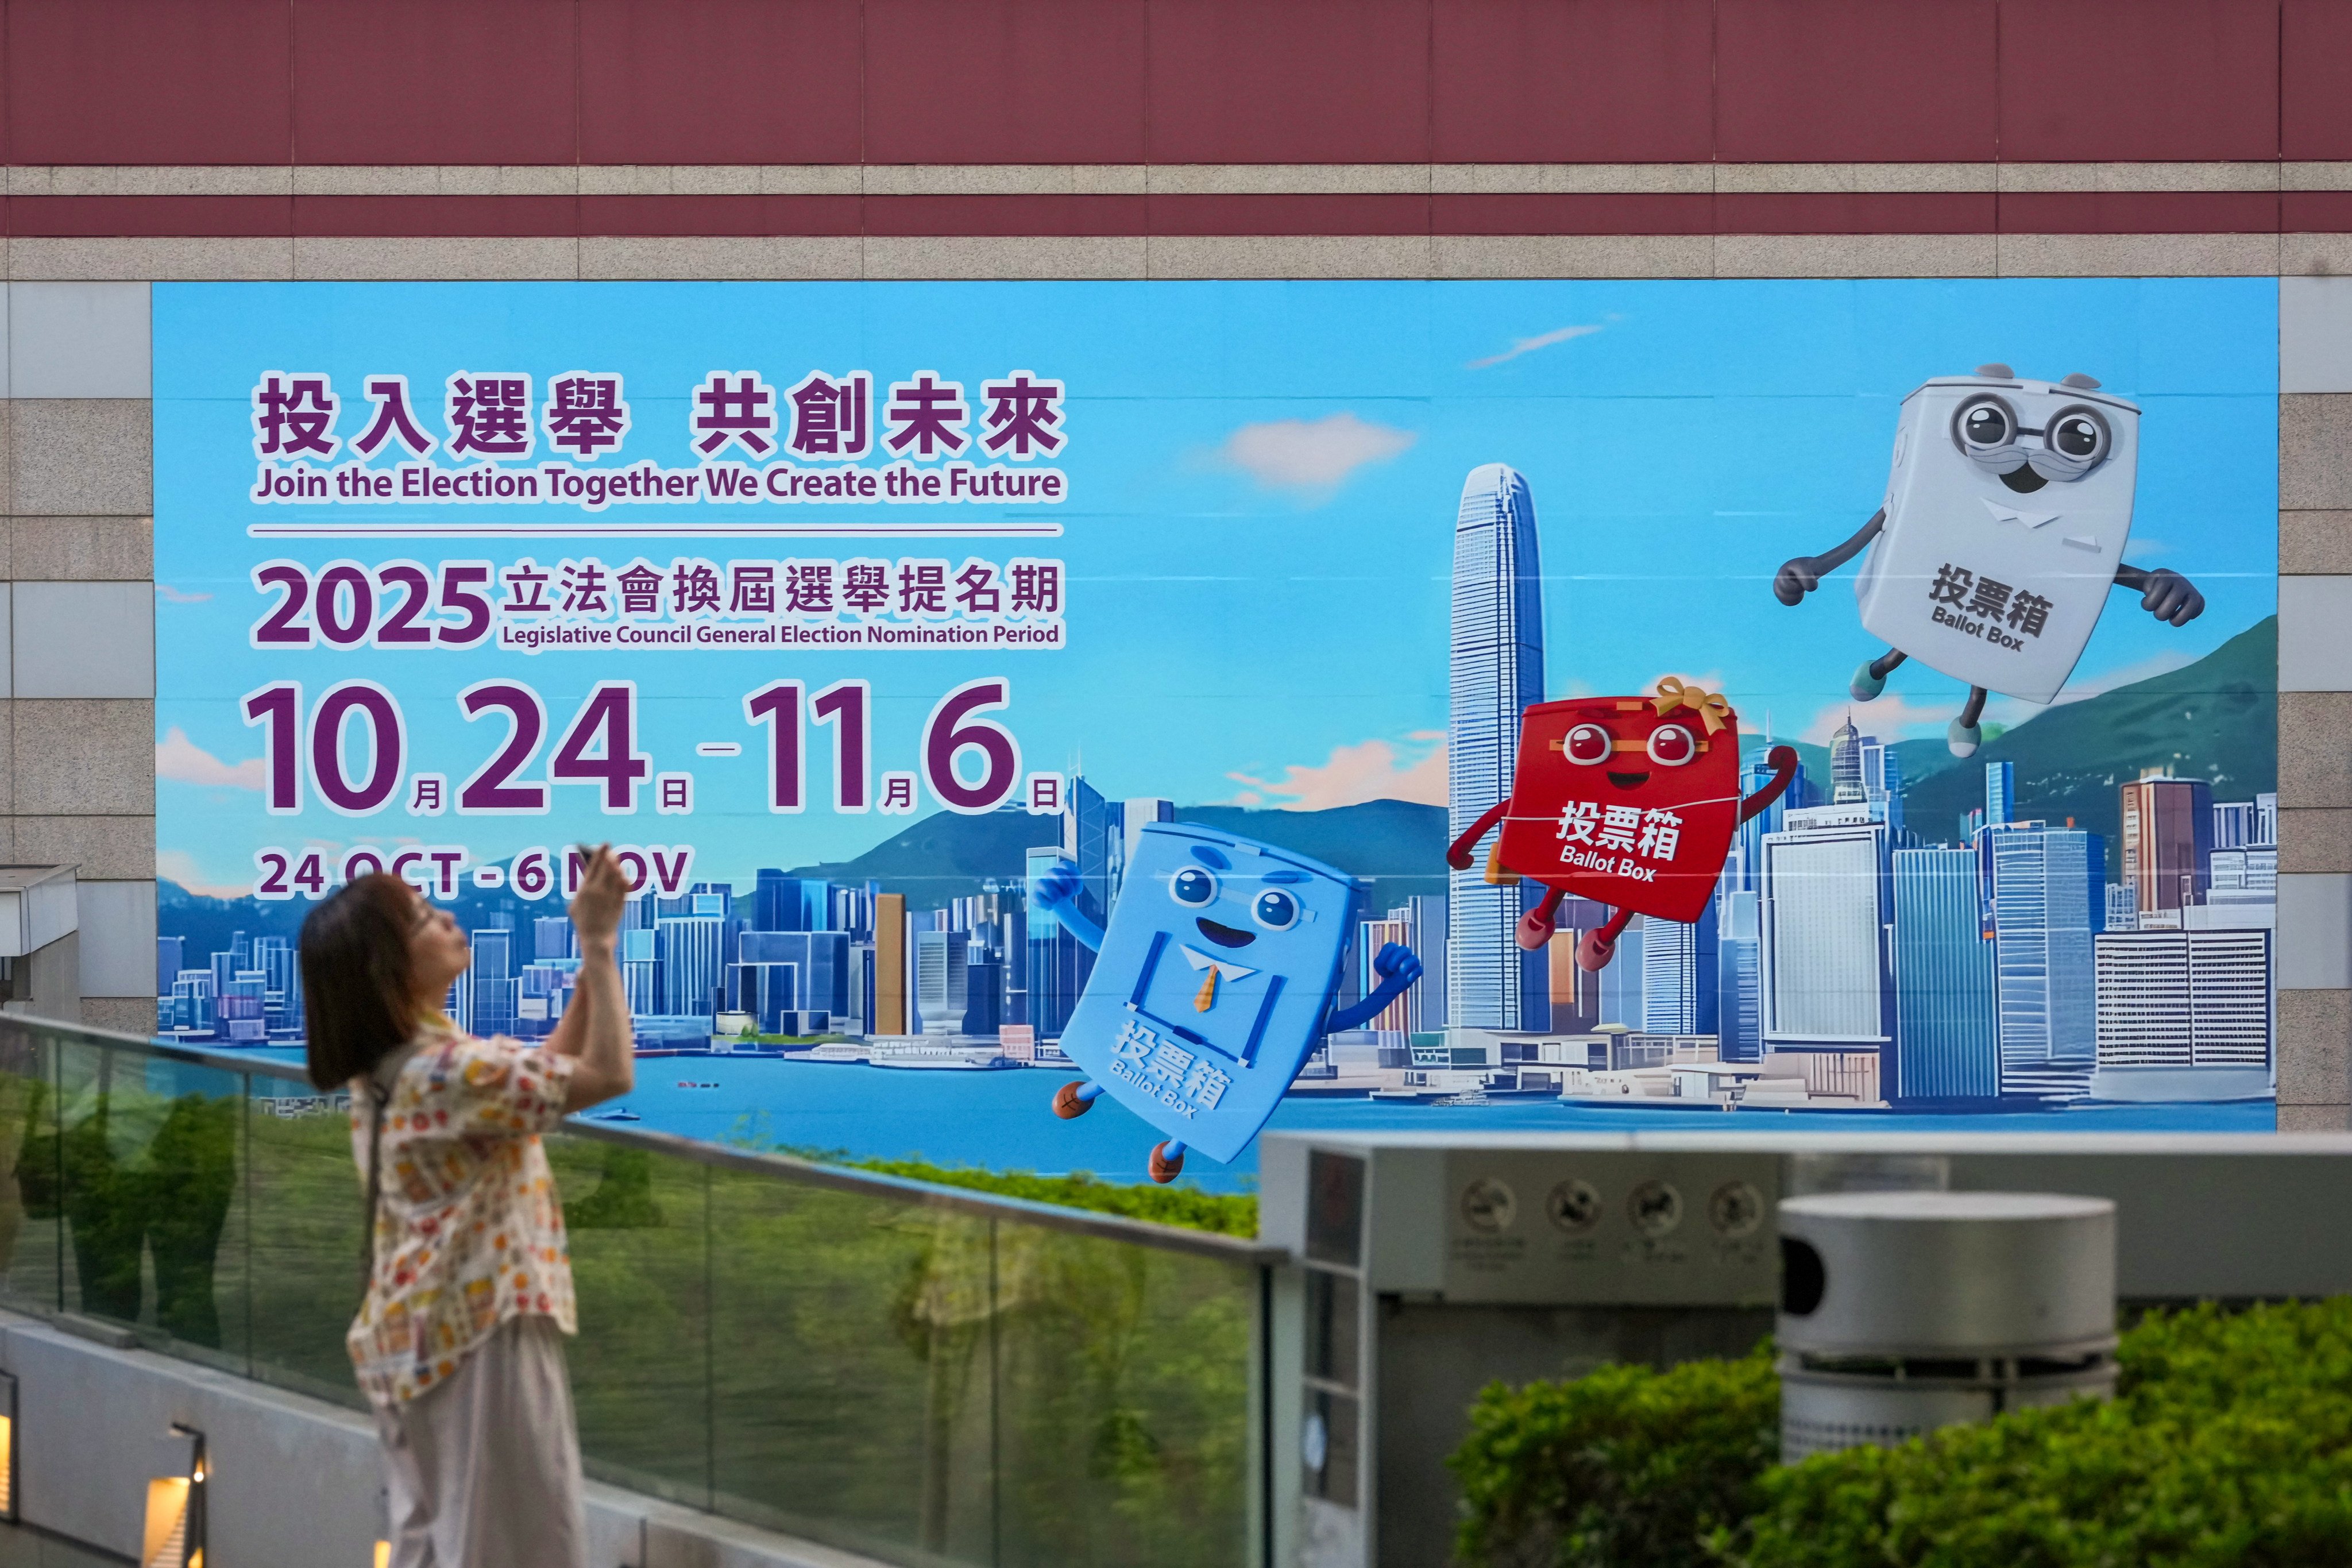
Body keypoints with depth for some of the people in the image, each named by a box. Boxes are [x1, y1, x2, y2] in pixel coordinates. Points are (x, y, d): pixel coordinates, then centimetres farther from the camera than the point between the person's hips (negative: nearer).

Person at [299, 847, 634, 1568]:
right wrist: (600, 943, -13)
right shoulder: (447, 1072, -21)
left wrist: (590, 956, 7)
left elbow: (546, 1069, 16)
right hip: (479, 1331, -10)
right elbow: (609, 1076, -19)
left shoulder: (391, 1064, 8)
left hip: (423, 1334, 10)